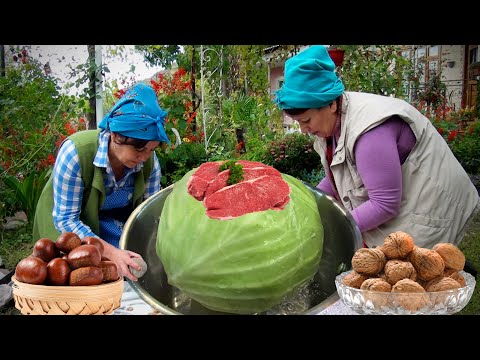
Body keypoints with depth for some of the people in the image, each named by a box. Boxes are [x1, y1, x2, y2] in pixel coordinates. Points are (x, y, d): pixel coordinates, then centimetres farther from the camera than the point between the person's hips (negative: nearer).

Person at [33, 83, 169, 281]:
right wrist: (111, 252, -39)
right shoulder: (74, 153, -32)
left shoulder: (150, 162, -19)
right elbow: (65, 219, -28)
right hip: (69, 233, -3)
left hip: (119, 227, 4)